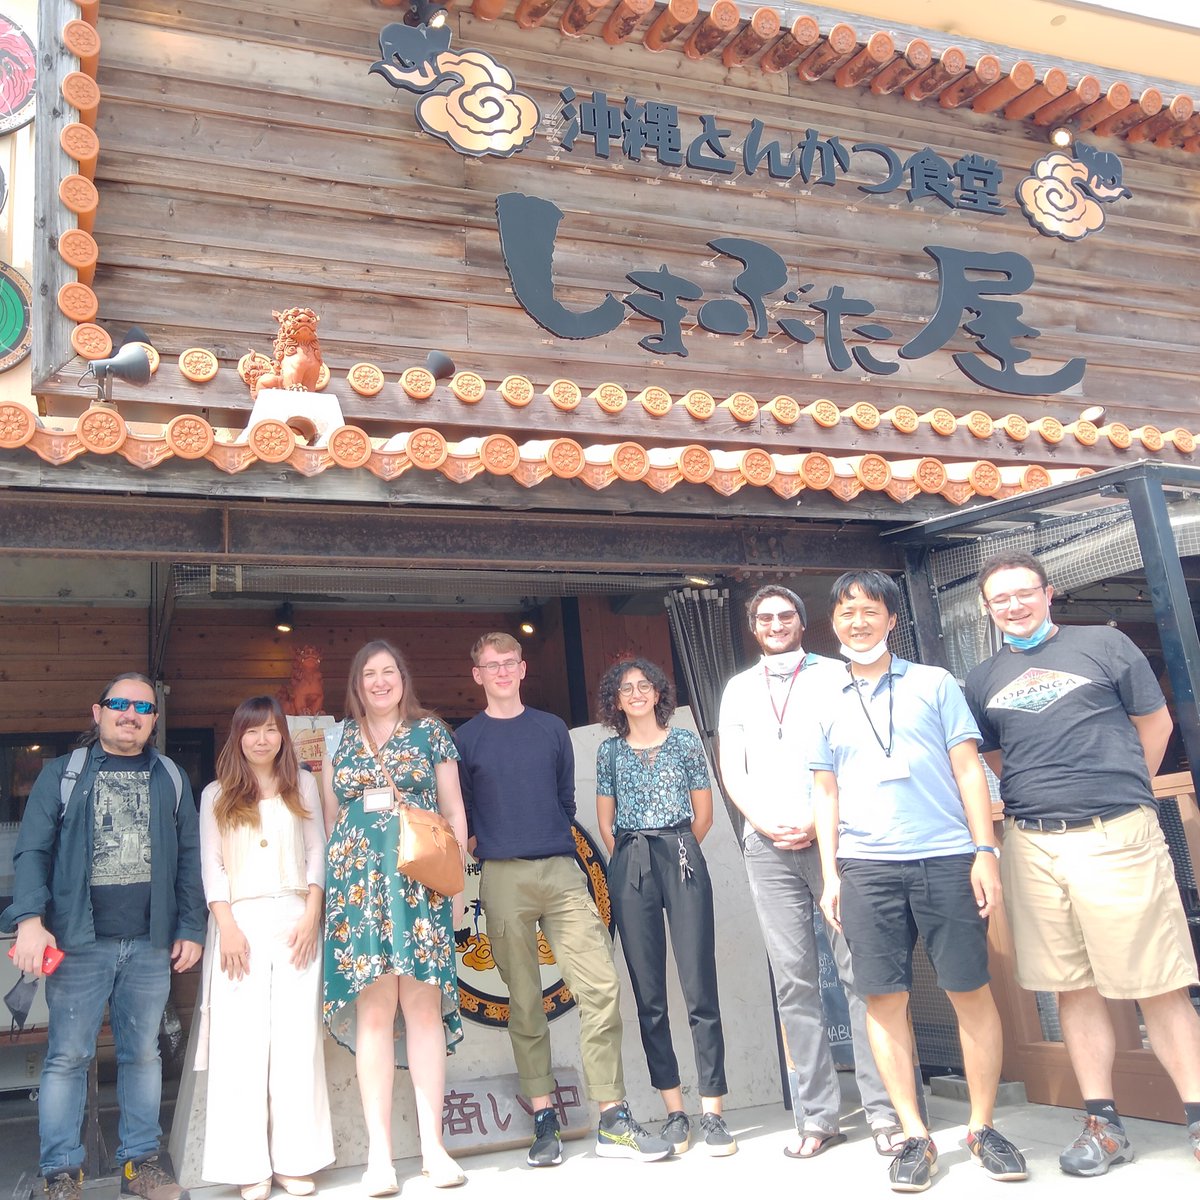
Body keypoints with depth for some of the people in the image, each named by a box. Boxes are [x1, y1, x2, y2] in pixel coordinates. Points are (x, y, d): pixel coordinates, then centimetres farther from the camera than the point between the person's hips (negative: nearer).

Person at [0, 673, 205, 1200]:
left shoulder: (170, 778, 10)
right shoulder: (62, 775, 4)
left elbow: (189, 857, 9)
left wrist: (190, 929, 4)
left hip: (150, 943, 2)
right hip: (79, 941, -2)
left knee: (143, 1053, 11)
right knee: (68, 1056, 2)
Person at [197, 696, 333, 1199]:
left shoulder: (303, 785, 13)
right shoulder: (217, 795, 10)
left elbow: (317, 854, 9)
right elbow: (211, 866, 4)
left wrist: (310, 917, -2)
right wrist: (228, 927, -8)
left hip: (294, 920, 1)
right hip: (240, 922, -1)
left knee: (297, 1038, -1)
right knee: (241, 1040, -3)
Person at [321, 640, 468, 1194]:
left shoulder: (431, 732, 10)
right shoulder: (337, 739, 14)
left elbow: (454, 812, 9)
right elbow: (329, 818, 16)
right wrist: (329, 884, 8)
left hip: (420, 879, -1)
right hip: (357, 879, 1)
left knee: (423, 1003, -4)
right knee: (373, 1006, -3)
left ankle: (433, 1145, 2)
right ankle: (379, 1153, 1)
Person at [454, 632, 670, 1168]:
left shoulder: (552, 728, 13)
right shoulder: (465, 739, 8)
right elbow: (459, 814, 10)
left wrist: (556, 842, 12)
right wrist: (491, 844, 4)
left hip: (561, 870, 2)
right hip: (503, 878, -1)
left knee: (600, 987, -8)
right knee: (524, 1003, 2)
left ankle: (613, 1120, -3)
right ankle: (543, 1119, 11)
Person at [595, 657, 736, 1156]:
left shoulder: (685, 742, 8)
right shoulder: (608, 751, 12)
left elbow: (704, 814, 10)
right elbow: (606, 823, 13)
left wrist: (673, 852, 10)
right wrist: (635, 860, 8)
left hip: (682, 860, -2)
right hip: (628, 871, 2)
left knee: (700, 988, -6)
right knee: (648, 996, 3)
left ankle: (712, 1113, -1)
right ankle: (675, 1111, 11)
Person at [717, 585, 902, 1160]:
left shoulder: (833, 675, 9)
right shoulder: (738, 688, 18)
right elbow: (731, 770, 13)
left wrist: (818, 822, -9)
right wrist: (766, 824, -3)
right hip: (767, 846, 2)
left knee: (860, 971, -6)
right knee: (794, 982, 1)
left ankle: (884, 1111, 1)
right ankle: (817, 1117, 6)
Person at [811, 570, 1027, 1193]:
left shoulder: (933, 683, 7)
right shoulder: (827, 702, 12)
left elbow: (968, 769, 4)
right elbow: (826, 792, 13)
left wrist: (984, 851, -4)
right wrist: (830, 875, 6)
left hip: (947, 858, -1)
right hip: (866, 867, 2)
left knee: (971, 991, 1)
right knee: (885, 998, 2)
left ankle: (982, 1126, 17)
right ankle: (915, 1135, 14)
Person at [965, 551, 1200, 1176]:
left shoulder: (1102, 644, 5)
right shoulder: (983, 680, 13)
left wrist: (1119, 792, 12)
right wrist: (1043, 793, 10)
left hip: (1116, 837, -3)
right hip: (1032, 847, 3)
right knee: (1074, 989, 8)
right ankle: (1103, 1124, 17)